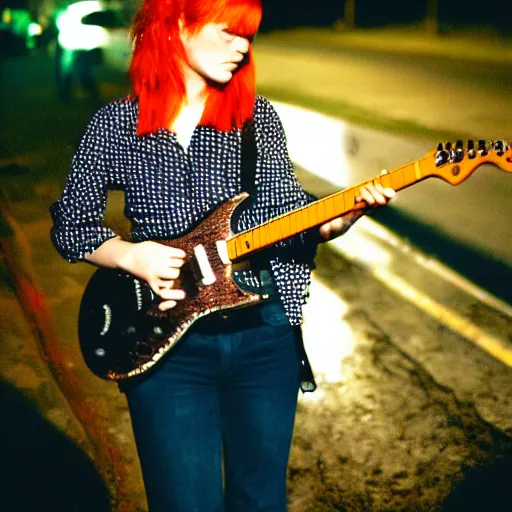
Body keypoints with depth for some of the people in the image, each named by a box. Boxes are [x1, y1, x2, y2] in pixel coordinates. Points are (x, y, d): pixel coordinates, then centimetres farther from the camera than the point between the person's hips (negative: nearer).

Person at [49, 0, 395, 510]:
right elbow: (70, 224, 5)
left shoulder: (258, 116, 4)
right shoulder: (115, 123, 0)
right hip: (167, 337, -2)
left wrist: (344, 214, -16)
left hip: (263, 333, 2)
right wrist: (132, 256, -12)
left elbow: (289, 212, 3)